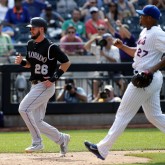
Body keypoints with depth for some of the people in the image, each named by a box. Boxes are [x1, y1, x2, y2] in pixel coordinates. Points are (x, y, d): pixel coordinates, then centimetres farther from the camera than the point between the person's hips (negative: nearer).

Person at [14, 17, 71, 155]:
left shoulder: (51, 47, -14)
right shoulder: (30, 44, 10)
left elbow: (66, 62, -10)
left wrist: (54, 78, -17)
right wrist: (22, 62, -1)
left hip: (46, 86, -9)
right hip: (35, 85, 9)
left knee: (24, 108, -21)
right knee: (37, 122, 7)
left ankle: (37, 142, -12)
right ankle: (62, 139, 21)